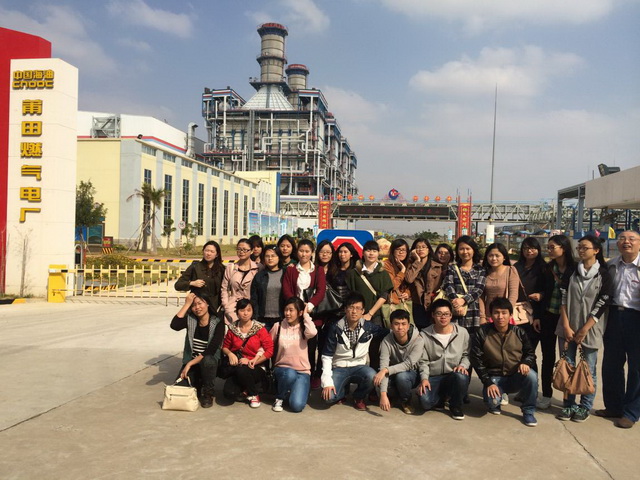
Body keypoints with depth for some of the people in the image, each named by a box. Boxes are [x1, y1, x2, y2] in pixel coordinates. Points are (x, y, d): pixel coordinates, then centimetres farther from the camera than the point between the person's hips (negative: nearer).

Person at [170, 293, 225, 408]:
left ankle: (208, 393, -13)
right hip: (190, 362, 3)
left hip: (209, 363, -3)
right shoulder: (190, 319, 0)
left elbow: (211, 351, -19)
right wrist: (187, 304, -18)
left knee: (207, 360, -37)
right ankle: (198, 385, 15)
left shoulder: (218, 323, -11)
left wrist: (190, 364, -24)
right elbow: (174, 325, -21)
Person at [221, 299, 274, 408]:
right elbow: (225, 346, 15)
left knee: (241, 369, -37)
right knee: (229, 392, -27)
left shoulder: (260, 329, -4)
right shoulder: (232, 328, 4)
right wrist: (230, 354, -9)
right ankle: (245, 390, 10)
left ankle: (253, 394, -7)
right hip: (237, 369, 2)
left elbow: (269, 350, -8)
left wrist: (252, 361, -16)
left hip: (256, 369, -2)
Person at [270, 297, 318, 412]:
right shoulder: (278, 326, 1)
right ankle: (279, 398, -6)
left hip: (302, 371, -1)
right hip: (282, 368, 1)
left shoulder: (303, 327, -2)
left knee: (297, 406, -21)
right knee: (290, 374, -37)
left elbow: (312, 332, -26)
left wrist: (306, 315, -13)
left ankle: (299, 388, 14)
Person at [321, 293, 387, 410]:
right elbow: (327, 356, -9)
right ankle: (343, 388, 11)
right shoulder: (335, 328, -11)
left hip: (359, 366, 1)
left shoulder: (369, 327, -7)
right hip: (339, 368, -1)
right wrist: (327, 381, -17)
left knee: (372, 377, -33)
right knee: (329, 397, -27)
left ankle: (359, 397, 1)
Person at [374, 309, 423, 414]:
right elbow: (383, 366, -29)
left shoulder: (417, 340, -24)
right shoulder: (387, 341, -21)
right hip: (394, 374, 2)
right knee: (378, 381, -30)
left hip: (412, 374, -2)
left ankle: (406, 401, -4)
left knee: (401, 376, -36)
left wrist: (386, 370, -43)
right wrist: (383, 394, -39)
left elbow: (408, 364, -31)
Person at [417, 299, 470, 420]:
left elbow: (467, 354, 8)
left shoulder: (462, 332, 3)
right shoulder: (424, 335, 1)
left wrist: (463, 365, -13)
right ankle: (442, 397, 11)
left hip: (454, 376, 1)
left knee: (461, 376, -37)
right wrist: (424, 378, -12)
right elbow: (423, 361, 3)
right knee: (425, 402, -29)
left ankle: (456, 405, -4)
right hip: (433, 378, 0)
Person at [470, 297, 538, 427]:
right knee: (493, 401, -31)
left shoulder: (519, 332, -1)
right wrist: (488, 383, -13)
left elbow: (530, 353, 9)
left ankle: (528, 411, -6)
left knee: (531, 376, -31)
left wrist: (526, 363, -16)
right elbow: (477, 360, -6)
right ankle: (494, 402, 12)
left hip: (516, 377, 2)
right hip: (494, 378, -2)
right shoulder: (481, 333, -8)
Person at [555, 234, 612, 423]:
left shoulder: (604, 275, -2)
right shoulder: (571, 271, 6)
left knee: (588, 369, 4)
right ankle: (568, 404, 18)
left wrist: (584, 330, -10)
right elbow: (563, 299, 2)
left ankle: (585, 406, 18)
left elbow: (601, 305, -7)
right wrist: (566, 326, -6)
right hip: (568, 328, 3)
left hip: (590, 329, -3)